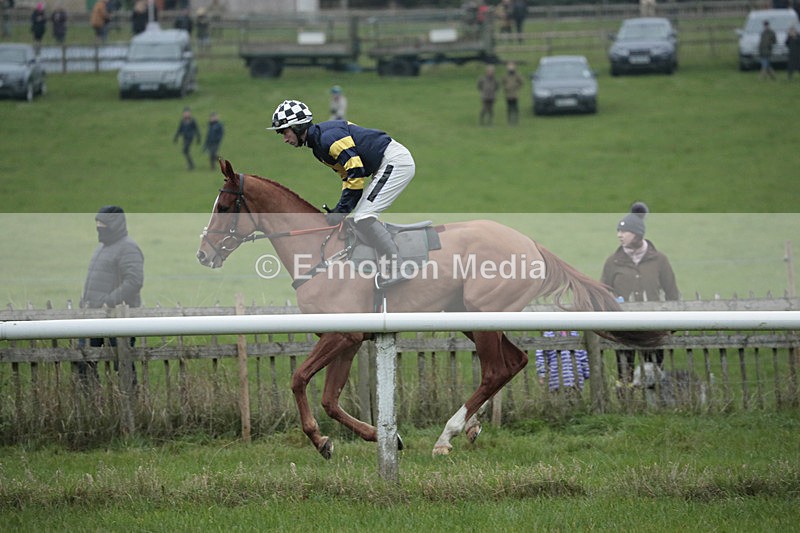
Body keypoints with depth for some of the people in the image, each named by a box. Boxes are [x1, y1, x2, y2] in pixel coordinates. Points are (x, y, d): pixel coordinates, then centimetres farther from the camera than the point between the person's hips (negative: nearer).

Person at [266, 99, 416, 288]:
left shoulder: (328, 137, -19)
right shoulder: (318, 145, 14)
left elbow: (355, 173, -23)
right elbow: (347, 176, 18)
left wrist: (341, 210, -18)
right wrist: (339, 210, 10)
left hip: (395, 161, -10)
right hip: (385, 166, 10)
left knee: (363, 217, -17)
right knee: (363, 219, 9)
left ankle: (395, 268, -18)